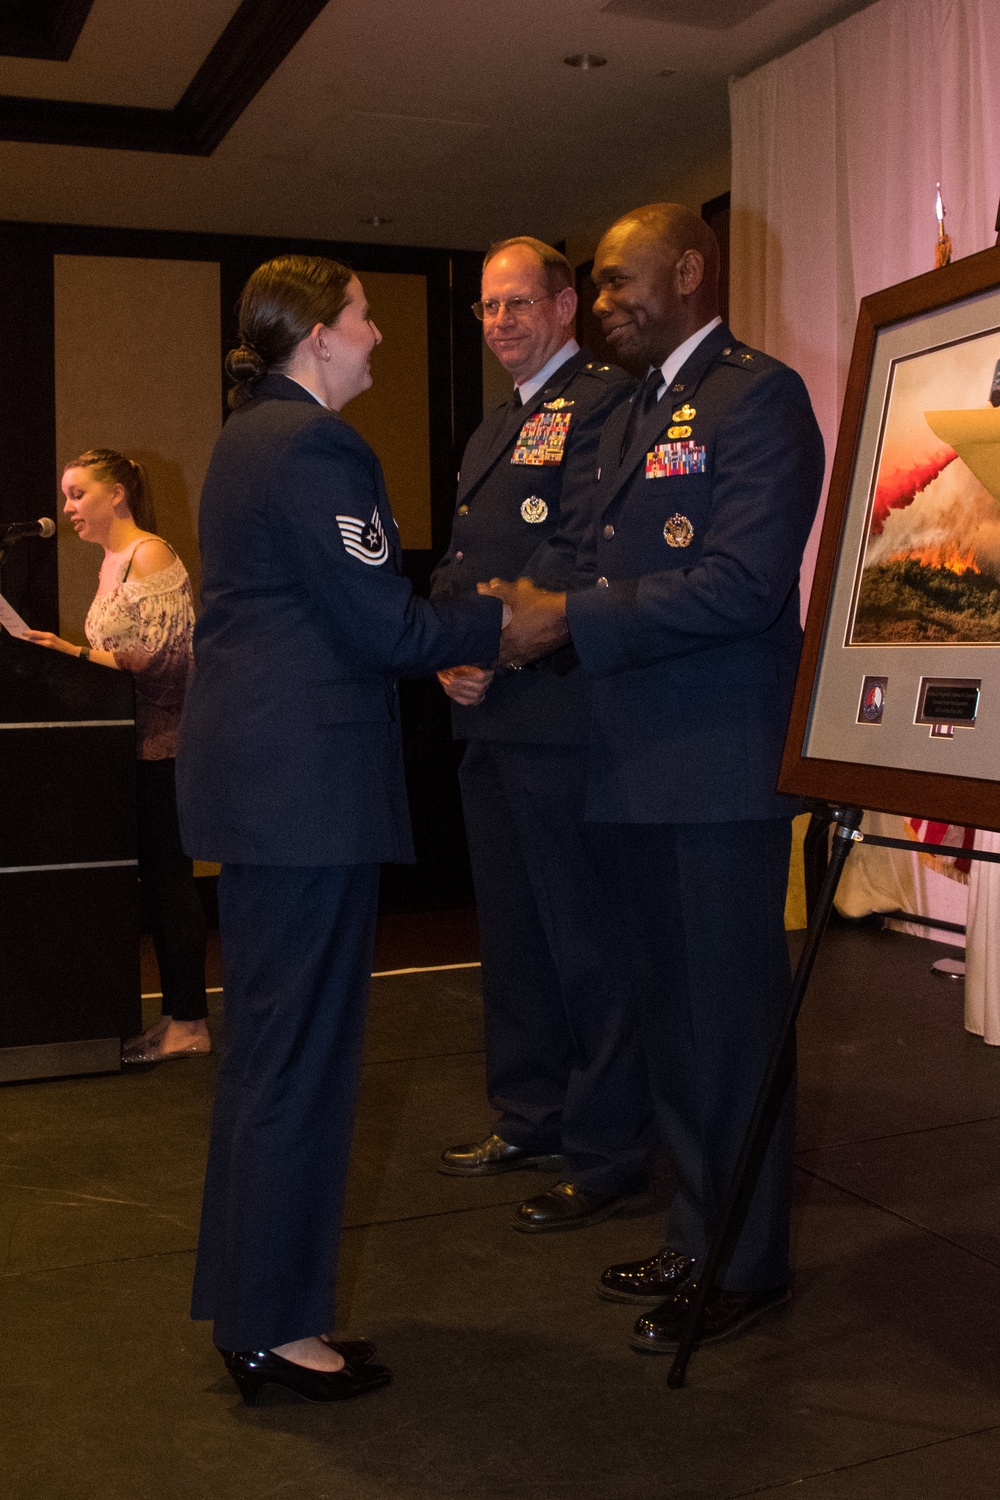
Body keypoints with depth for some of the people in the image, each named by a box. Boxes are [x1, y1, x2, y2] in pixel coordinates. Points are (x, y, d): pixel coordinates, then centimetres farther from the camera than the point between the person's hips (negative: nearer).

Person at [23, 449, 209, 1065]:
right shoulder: (112, 563, 17)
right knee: (159, 875, 9)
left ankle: (188, 1023, 1)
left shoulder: (151, 554, -10)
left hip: (167, 737, -9)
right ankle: (181, 1017, 16)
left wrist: (74, 652, -16)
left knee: (168, 873, -6)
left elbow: (157, 657, -17)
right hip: (141, 739, 9)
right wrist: (68, 651, 8)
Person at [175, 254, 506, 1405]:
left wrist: (440, 648, 16)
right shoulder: (316, 445, -14)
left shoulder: (246, 438, 18)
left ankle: (247, 1304, 31)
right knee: (302, 1050, -1)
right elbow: (384, 624, -17)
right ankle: (276, 1331, 12)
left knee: (264, 1041, 18)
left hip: (246, 776, 11)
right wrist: (505, 620, -3)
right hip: (308, 782, -11)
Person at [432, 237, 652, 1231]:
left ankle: (606, 1153, 11)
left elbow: (582, 554, -18)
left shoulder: (603, 402, -7)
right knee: (511, 929, 17)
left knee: (585, 938, -1)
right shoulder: (495, 428, 23)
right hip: (490, 715, 10)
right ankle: (529, 1120, 32)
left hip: (560, 710, -10)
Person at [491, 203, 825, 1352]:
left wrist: (570, 618, -18)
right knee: (672, 1010, 16)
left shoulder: (758, 395, -7)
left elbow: (740, 585, -19)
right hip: (643, 766, 9)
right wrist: (525, 619, 3)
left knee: (729, 1012, 1)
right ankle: (697, 1235, 31)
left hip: (721, 766, -9)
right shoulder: (629, 422, 20)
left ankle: (746, 1264, 17)